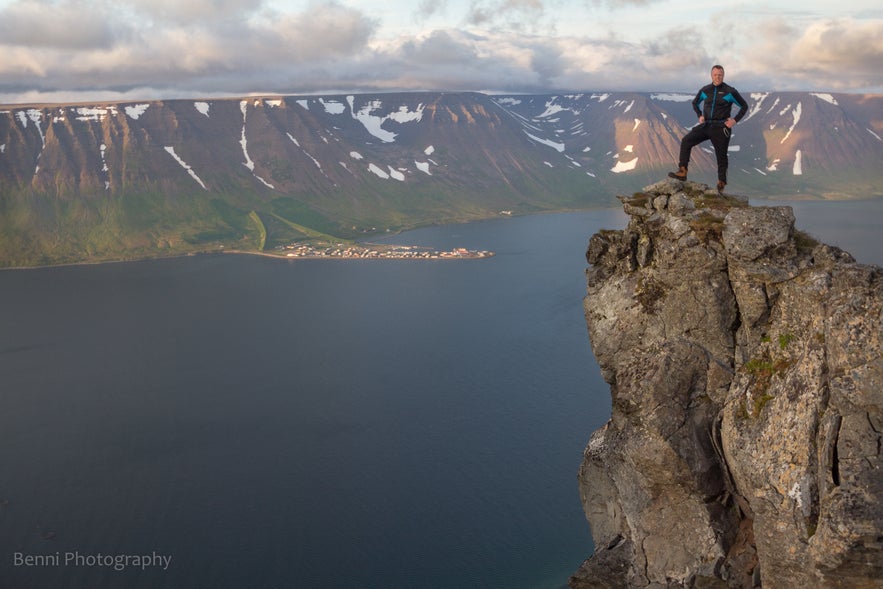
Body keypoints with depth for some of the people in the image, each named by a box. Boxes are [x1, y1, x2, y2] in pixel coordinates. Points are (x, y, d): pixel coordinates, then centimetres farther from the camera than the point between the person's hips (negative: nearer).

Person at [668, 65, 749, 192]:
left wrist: (735, 120, -5)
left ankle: (721, 184, 13)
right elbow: (695, 103, 28)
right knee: (686, 141, -15)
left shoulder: (730, 91, -2)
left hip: (721, 128, -4)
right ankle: (682, 172, -17)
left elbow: (744, 106, 5)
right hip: (706, 125, 4)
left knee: (721, 155, 1)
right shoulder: (705, 90, 9)